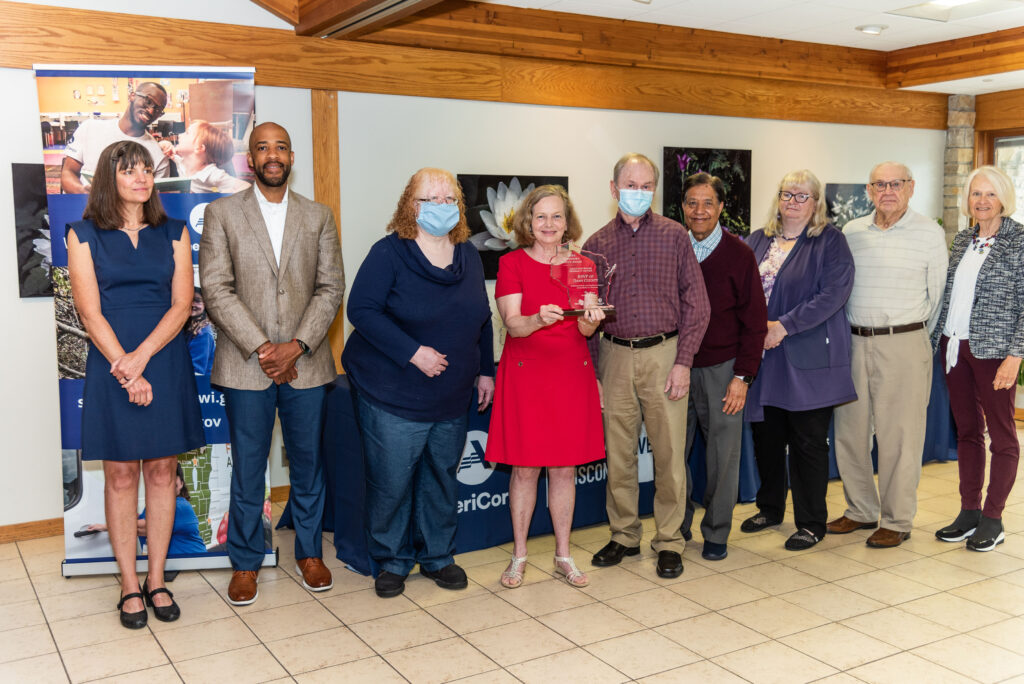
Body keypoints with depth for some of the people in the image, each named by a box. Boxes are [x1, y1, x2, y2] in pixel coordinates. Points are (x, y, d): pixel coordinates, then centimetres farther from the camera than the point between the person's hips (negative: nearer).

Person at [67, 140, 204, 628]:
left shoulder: (173, 233, 7)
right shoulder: (84, 235, 2)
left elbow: (181, 303, -1)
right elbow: (90, 312, -5)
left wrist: (142, 357, -13)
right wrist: (123, 367, -15)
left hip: (165, 363, 2)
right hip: (111, 364, -2)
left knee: (162, 472, 7)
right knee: (120, 475, 4)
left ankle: (156, 579, 18)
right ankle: (129, 584, 14)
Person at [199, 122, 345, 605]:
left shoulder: (319, 217, 8)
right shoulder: (221, 213, 3)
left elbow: (331, 289, 2)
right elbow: (216, 289, -5)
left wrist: (296, 346, -10)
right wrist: (261, 348, -12)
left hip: (305, 362, 2)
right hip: (246, 363, -1)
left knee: (308, 462, 11)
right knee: (247, 469, 7)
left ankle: (309, 552, 27)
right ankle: (246, 562, 22)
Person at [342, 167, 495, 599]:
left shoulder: (468, 255, 8)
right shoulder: (389, 253, -10)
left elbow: (481, 318, 16)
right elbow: (362, 310, -16)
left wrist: (485, 370, 12)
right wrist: (413, 352, -22)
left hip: (453, 398, 5)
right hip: (393, 398, -5)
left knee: (442, 478, 14)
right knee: (391, 483, 0)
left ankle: (438, 556, 30)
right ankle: (392, 562, 20)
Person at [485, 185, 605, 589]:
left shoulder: (583, 266, 7)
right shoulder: (512, 263, -1)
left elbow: (586, 330, -2)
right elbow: (512, 324, -11)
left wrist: (590, 319, -25)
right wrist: (539, 319, -32)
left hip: (571, 373, 2)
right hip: (525, 371, -2)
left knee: (565, 468, 8)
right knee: (525, 468, 3)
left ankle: (563, 556, 20)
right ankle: (518, 556, 17)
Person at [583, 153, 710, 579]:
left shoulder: (674, 236, 2)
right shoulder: (596, 244, 6)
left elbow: (696, 303, 0)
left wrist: (683, 361, -7)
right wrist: (592, 367, 2)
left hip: (664, 355, -2)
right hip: (615, 356, 2)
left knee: (670, 452, 1)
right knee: (618, 453, 8)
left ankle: (669, 541, 16)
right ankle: (624, 535, 24)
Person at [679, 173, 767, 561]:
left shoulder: (738, 254, -3)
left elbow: (755, 321, -2)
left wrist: (742, 376, -7)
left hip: (721, 369, -1)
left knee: (723, 455, 5)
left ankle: (716, 533, 21)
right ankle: (677, 528, 24)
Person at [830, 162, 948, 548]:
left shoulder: (930, 233, -2)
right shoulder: (851, 232, 8)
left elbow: (938, 296, 3)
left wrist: (918, 338, 6)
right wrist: (849, 333, 9)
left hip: (903, 346, -4)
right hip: (853, 343, 4)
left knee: (899, 436, 1)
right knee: (849, 430, 9)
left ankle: (897, 521, 14)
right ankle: (861, 510, 25)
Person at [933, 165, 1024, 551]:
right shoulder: (962, 240, 11)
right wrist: (936, 339, 12)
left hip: (992, 349, -6)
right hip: (954, 346, 6)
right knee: (966, 430, 12)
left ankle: (992, 519, 13)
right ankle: (968, 512, 21)